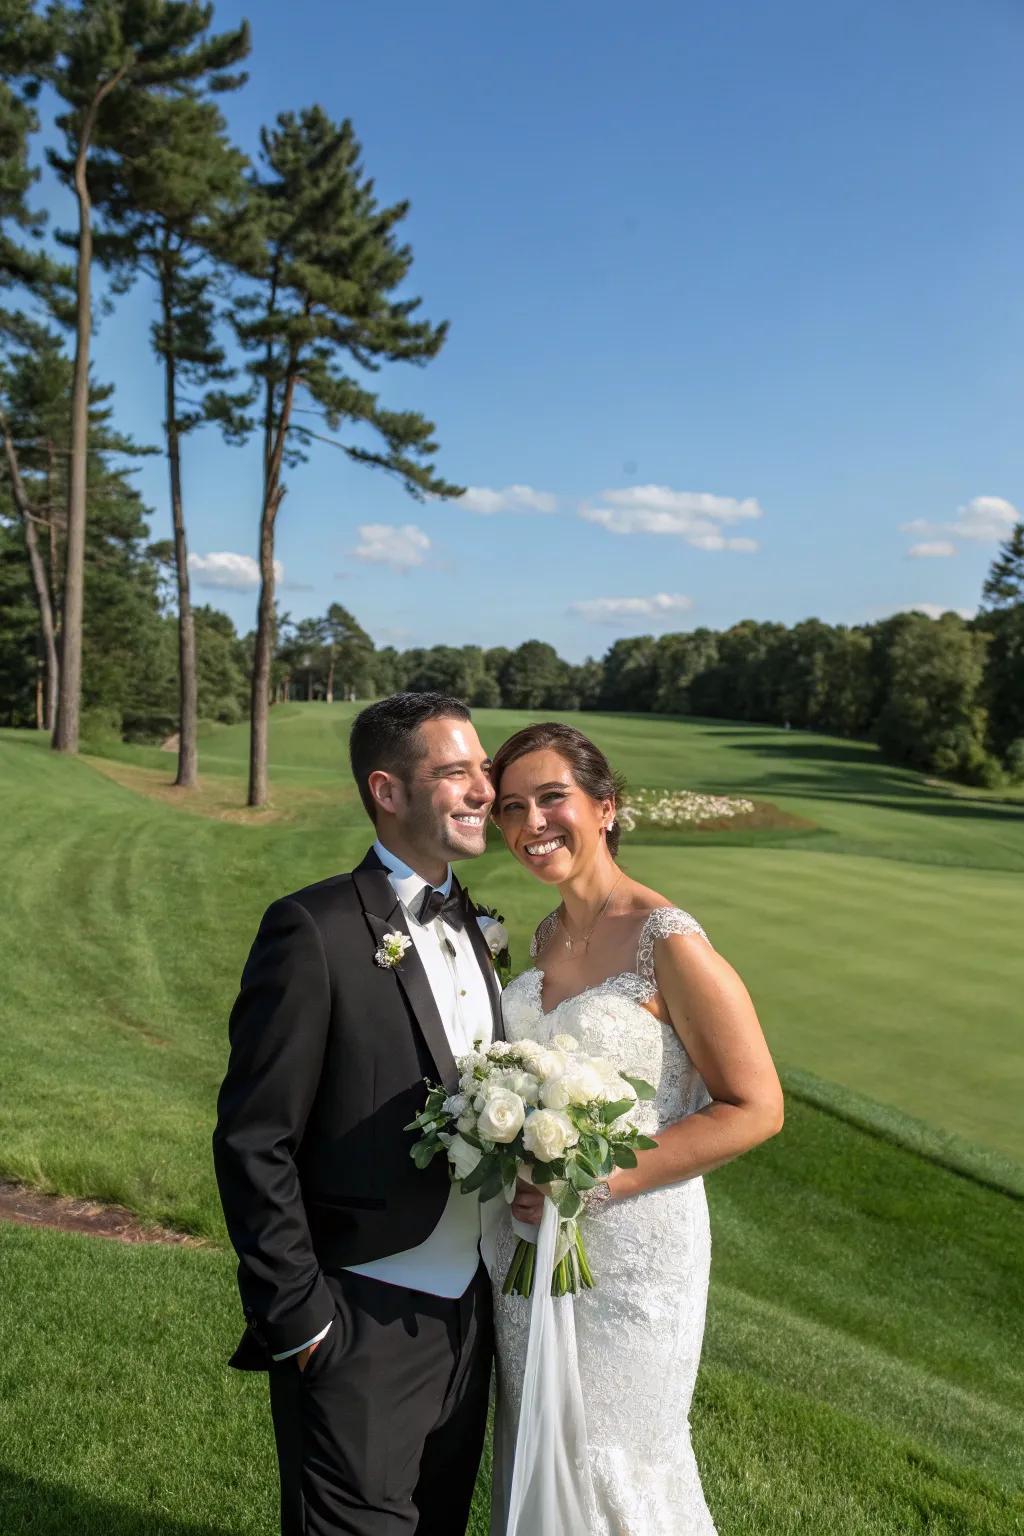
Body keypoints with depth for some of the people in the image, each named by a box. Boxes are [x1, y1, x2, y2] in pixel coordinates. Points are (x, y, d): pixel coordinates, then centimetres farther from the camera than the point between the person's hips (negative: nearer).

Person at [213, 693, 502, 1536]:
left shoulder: (469, 923, 5)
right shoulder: (314, 930, -18)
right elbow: (253, 1143, -17)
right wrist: (300, 1321, -14)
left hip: (468, 1315, 7)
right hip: (360, 1330, -7)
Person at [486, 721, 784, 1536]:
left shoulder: (670, 943, -18)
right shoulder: (548, 935, 4)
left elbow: (755, 1108, -16)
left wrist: (600, 1179, -20)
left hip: (629, 1246, -6)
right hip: (532, 1237, 7)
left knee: (611, 1464, 10)